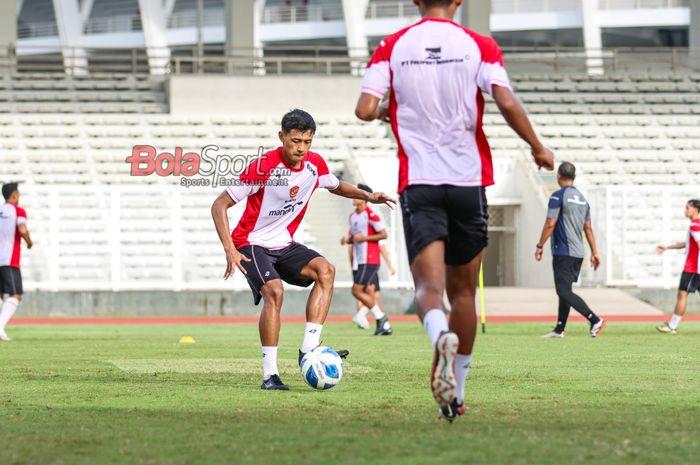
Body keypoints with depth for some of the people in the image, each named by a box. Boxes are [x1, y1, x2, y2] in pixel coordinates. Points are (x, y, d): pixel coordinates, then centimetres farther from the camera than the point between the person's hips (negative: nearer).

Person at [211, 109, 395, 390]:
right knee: (274, 291, -30)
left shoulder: (315, 164, -3)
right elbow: (220, 205, -16)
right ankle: (270, 374, -26)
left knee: (325, 270, -19)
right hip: (252, 244, -6)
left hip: (283, 245, 6)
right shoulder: (263, 167, -21)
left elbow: (336, 186, 22)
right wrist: (230, 251, -24)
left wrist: (368, 196, 3)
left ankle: (308, 350, -23)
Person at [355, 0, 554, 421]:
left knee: (429, 284, -10)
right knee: (463, 290, 13)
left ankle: (441, 336, -44)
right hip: (468, 180, 1)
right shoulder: (479, 46, -1)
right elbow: (507, 104, -12)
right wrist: (539, 149, 2)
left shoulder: (391, 48, 2)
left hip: (417, 182, -1)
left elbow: (365, 109, -6)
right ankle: (456, 393, 17)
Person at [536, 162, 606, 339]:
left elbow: (550, 224, -14)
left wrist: (540, 246, -7)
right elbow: (588, 228, 16)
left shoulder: (558, 196, -9)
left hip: (563, 252, -8)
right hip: (578, 253, 8)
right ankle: (559, 330, 17)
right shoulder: (582, 199, 14)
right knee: (565, 290, 15)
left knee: (564, 291, -11)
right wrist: (594, 252, 17)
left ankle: (595, 320, -22)